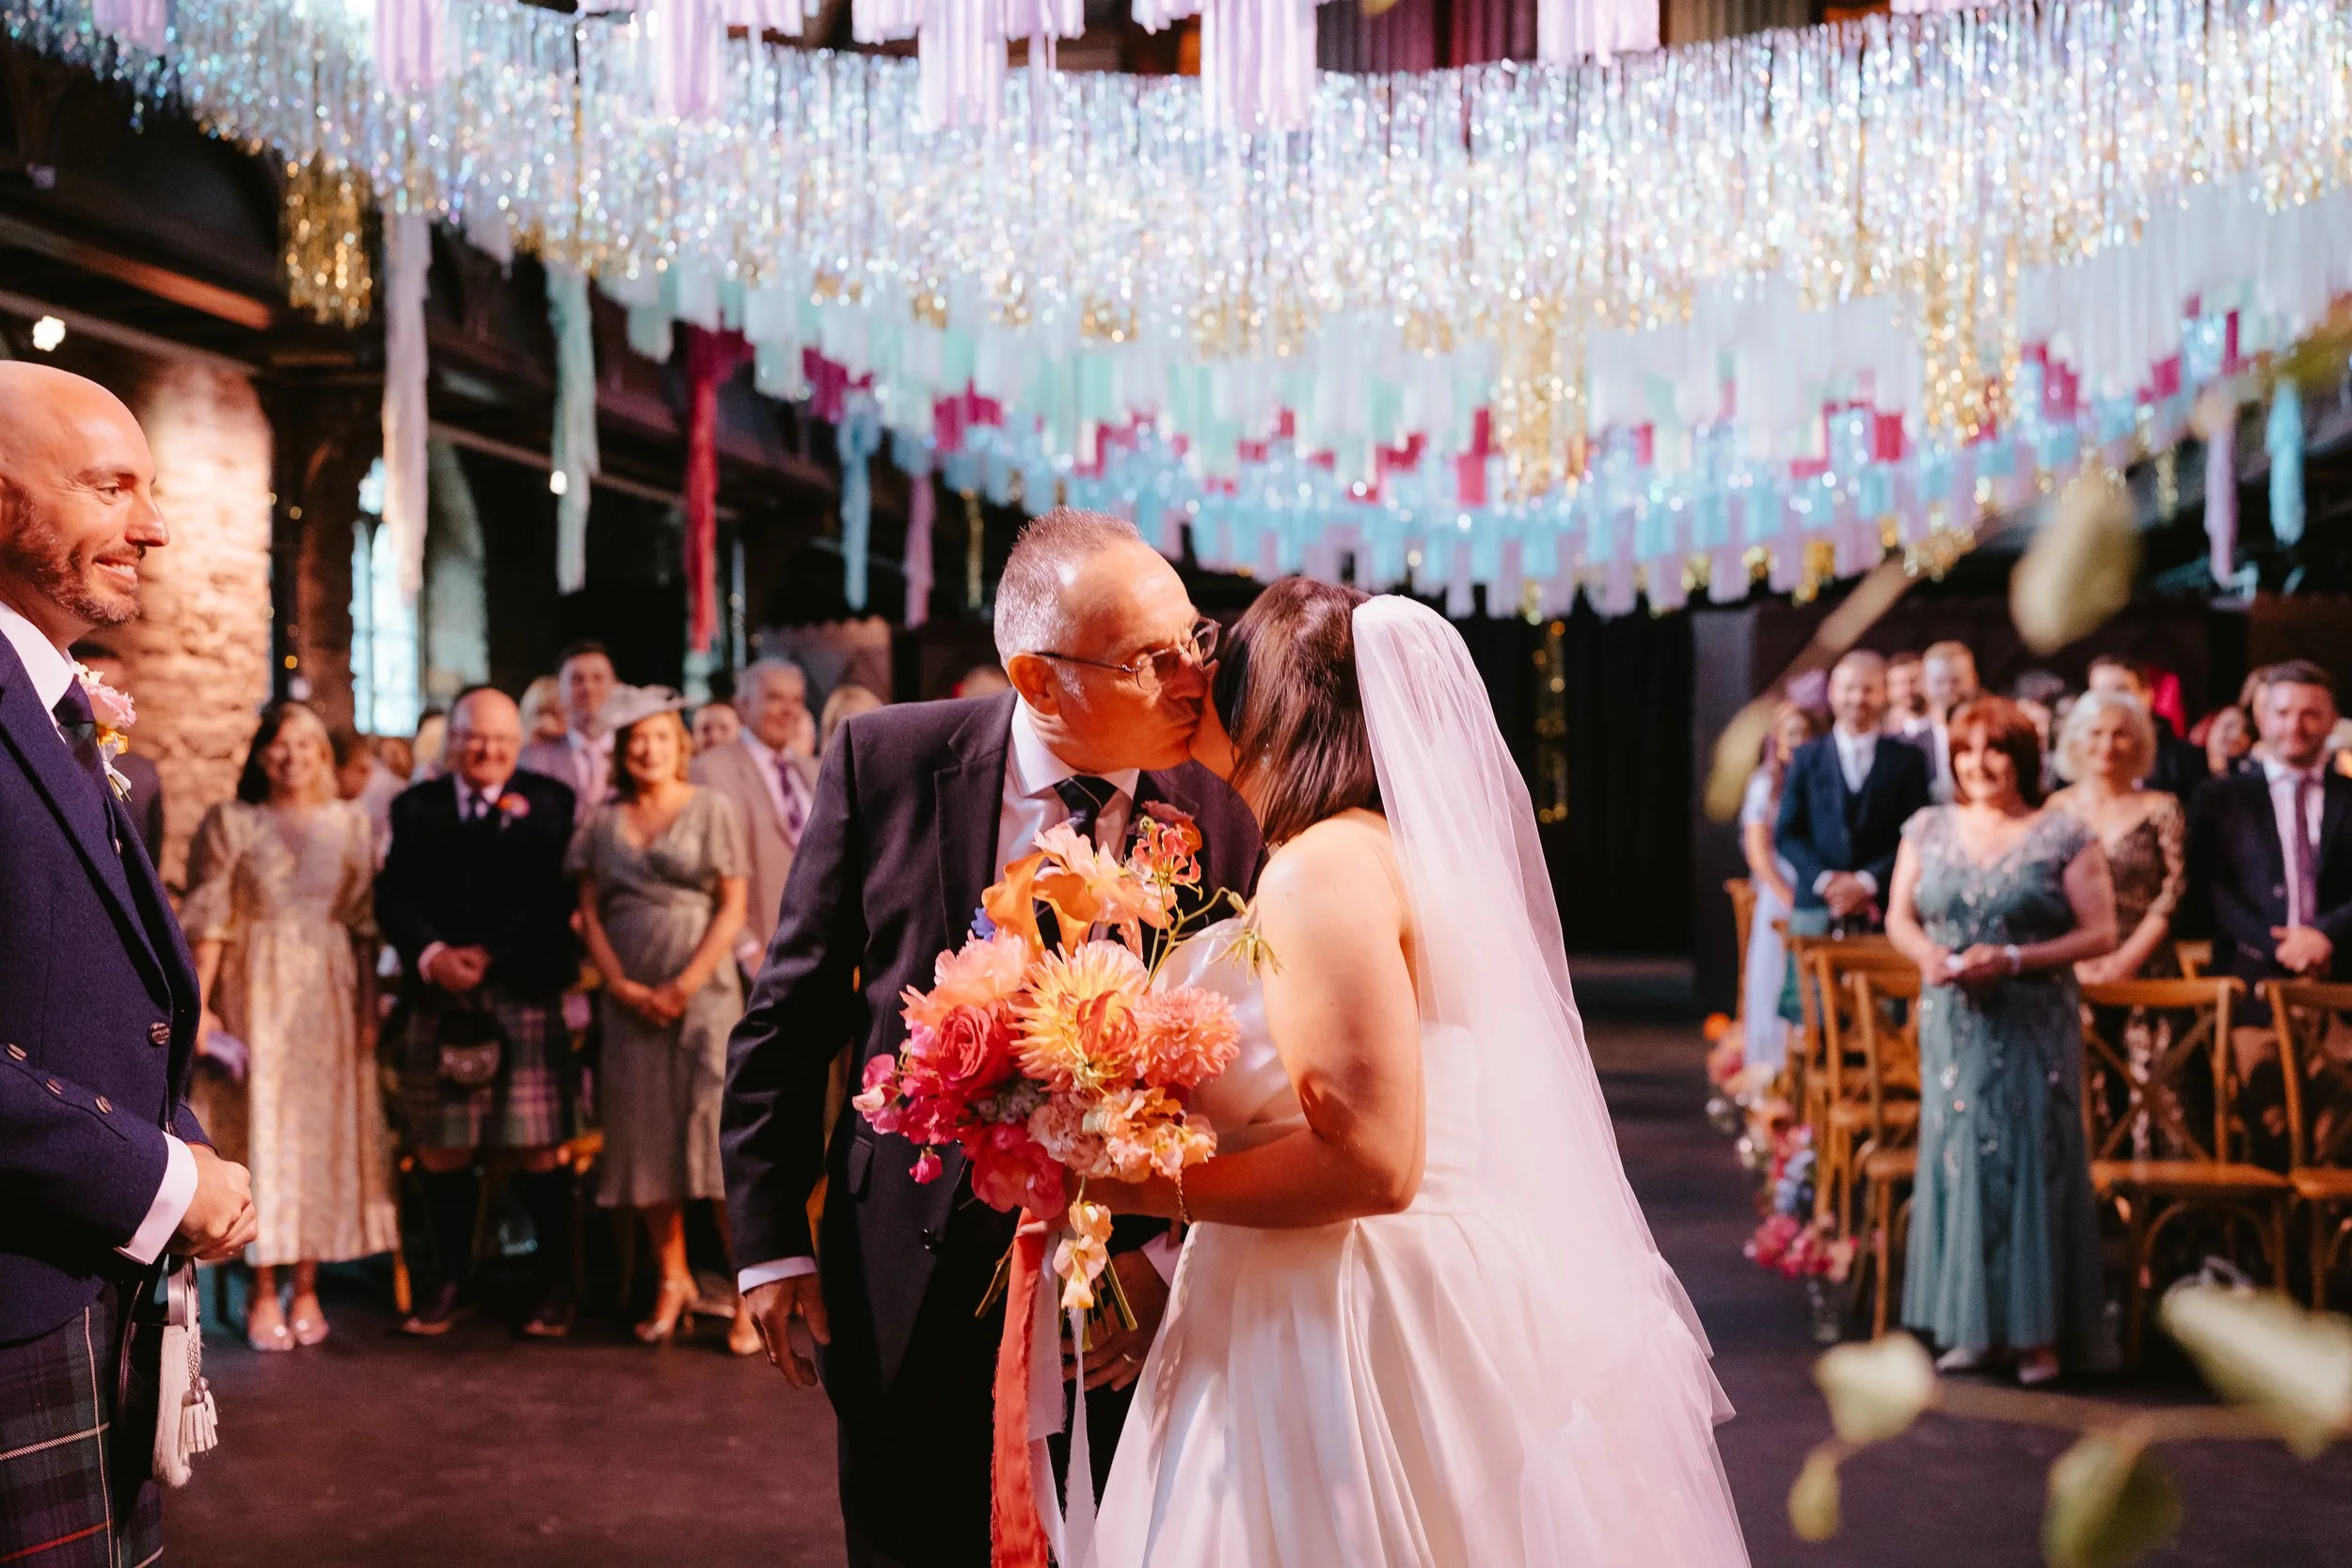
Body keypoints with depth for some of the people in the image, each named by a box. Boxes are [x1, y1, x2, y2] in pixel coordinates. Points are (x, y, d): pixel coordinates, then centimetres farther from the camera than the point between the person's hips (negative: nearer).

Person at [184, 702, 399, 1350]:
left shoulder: (352, 824, 7)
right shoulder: (229, 822, 3)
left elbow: (366, 923, 5)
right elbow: (210, 922, -1)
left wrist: (369, 1007, -2)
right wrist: (199, 1005, -9)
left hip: (330, 991, 2)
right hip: (257, 990, -1)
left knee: (324, 1125, 2)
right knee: (262, 1126, -1)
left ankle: (308, 1289, 10)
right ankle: (264, 1293, 6)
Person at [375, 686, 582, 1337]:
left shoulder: (548, 802, 7)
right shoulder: (415, 806, 15)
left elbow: (554, 895, -2)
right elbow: (393, 896, 6)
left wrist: (487, 952, -10)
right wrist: (431, 955, -11)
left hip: (524, 993, -2)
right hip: (436, 997, 3)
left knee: (539, 1149, -3)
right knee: (442, 1150, 5)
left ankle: (556, 1286, 7)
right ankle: (448, 1282, 17)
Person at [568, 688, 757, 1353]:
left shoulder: (713, 810, 3)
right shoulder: (602, 821, 12)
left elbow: (733, 906, -2)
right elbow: (590, 912, 9)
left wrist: (685, 985, -10)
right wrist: (623, 985, -5)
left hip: (704, 991, -3)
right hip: (631, 996, 4)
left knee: (719, 1130, -10)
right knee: (646, 1137, 4)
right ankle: (672, 1280, 15)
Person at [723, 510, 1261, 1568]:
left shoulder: (1221, 818, -10)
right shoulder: (888, 760, -9)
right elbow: (790, 1013, -2)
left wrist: (1173, 1257, -15)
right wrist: (772, 1234, -3)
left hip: (1123, 1285, 0)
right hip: (909, 1282, 0)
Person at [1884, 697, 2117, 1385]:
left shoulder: (2065, 836, -1)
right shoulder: (1928, 830, 9)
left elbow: (2099, 933, -5)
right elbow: (1899, 918, 12)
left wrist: (2011, 959, -16)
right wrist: (1929, 956, -9)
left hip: (2035, 1025, -3)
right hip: (1953, 1021, 3)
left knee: (2035, 1159, -4)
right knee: (1956, 1154, 2)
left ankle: (2038, 1332, 3)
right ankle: (1970, 1322, 11)